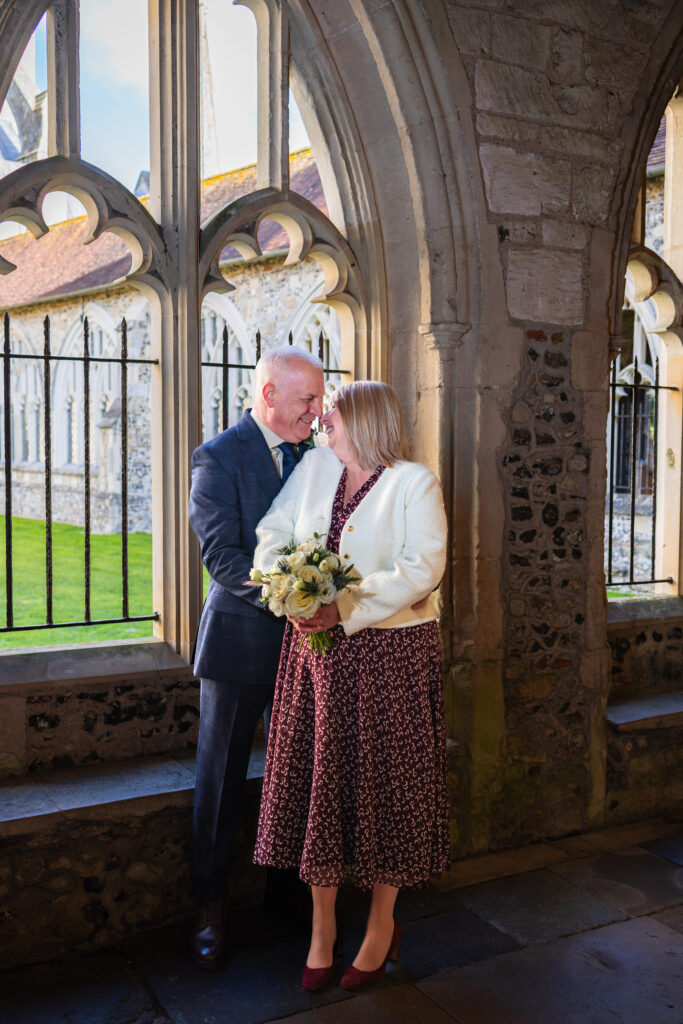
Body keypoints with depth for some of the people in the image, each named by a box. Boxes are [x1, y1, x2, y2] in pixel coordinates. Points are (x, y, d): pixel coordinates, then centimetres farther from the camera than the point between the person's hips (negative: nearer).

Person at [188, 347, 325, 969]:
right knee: (223, 780, 8)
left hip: (303, 636, 5)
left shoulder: (311, 456, 10)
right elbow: (221, 554, -17)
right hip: (242, 635, -5)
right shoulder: (218, 458, -9)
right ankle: (211, 905, 25)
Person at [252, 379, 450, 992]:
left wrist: (345, 609, -23)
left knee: (384, 781, 6)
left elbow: (422, 568, -17)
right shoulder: (317, 466, 9)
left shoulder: (415, 483, -6)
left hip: (389, 651, -4)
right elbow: (273, 535, 8)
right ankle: (323, 923, 25)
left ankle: (383, 923, 26)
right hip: (315, 647, 5)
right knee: (316, 780, 8)